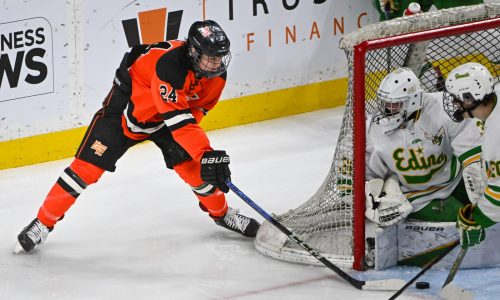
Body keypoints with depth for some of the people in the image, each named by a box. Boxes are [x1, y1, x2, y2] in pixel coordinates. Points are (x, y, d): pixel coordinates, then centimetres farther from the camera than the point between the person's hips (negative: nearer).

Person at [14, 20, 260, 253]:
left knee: (192, 164, -4)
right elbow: (179, 121, -43)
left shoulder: (217, 73, -16)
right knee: (88, 166, -10)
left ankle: (221, 213, 23)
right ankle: (44, 222, 2)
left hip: (162, 119, 6)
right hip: (126, 107, -6)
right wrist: (206, 154, -49)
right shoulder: (169, 65, -40)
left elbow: (195, 110, 0)